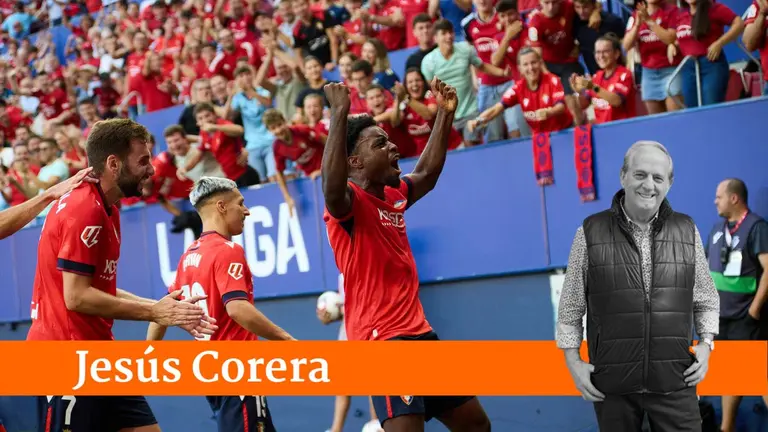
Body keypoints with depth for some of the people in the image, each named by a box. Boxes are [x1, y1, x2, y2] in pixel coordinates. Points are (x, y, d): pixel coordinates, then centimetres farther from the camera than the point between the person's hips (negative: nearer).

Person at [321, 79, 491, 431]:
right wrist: (339, 113, -40)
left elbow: (428, 172, 32)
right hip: (381, 339, -9)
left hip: (418, 332, 9)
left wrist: (445, 113, 26)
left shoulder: (395, 197, 12)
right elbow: (332, 188, -37)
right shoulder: (350, 202, -13)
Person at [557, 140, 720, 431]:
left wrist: (705, 344, 0)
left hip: (674, 382, 1)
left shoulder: (687, 231, 5)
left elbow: (706, 300, 14)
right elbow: (571, 306, 5)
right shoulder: (591, 232, 0)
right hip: (612, 384, -1)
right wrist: (573, 362, -1)